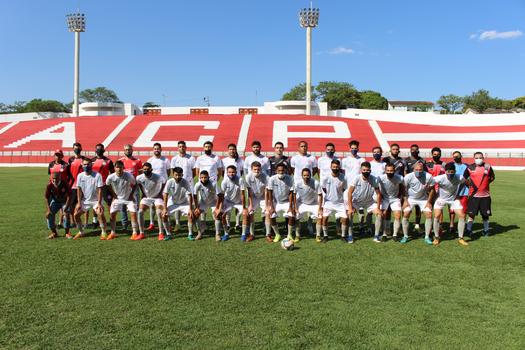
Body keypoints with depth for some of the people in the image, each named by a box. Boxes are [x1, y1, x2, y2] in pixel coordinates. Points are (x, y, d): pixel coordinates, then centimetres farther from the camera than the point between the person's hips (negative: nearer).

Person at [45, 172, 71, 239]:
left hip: (64, 201, -2)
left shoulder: (64, 184, -27)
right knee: (49, 215, -10)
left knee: (66, 214, -20)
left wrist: (66, 207, -26)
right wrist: (48, 210, -20)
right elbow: (46, 197, -13)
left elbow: (69, 196, -20)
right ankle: (54, 232, 9)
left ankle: (67, 233, -3)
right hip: (55, 201, 3)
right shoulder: (49, 185, -21)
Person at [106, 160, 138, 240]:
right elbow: (108, 186, 4)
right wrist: (113, 195, 2)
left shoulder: (129, 176, -23)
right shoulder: (111, 177, -19)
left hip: (129, 198, -2)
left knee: (133, 213, -14)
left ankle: (135, 233, -3)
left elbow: (134, 184, -3)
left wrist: (131, 194, -7)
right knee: (112, 214, -4)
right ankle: (113, 233, 13)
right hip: (117, 198, 2)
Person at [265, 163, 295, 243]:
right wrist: (271, 207, -13)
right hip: (276, 202, 1)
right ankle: (277, 235, 8)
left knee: (292, 216, -20)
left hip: (286, 202, 0)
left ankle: (289, 235, 4)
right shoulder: (272, 179, -14)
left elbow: (291, 193, -10)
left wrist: (290, 207, -14)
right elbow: (270, 194, -9)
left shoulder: (290, 179, -14)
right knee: (271, 216, -17)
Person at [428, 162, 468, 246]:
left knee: (462, 216, -6)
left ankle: (460, 238, 11)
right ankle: (436, 237, 4)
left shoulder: (459, 178, -24)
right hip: (441, 199, -2)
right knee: (437, 216, -16)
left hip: (454, 199, 2)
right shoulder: (440, 178, -30)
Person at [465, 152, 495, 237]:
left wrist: (485, 183, 5)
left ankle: (486, 230, 26)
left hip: (485, 195, 2)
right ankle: (469, 230, 9)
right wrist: (470, 184, 2)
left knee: (485, 214, 10)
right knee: (472, 214, -1)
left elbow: (492, 177, 14)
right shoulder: (470, 167, -2)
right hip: (473, 195, -1)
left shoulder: (488, 167, 1)